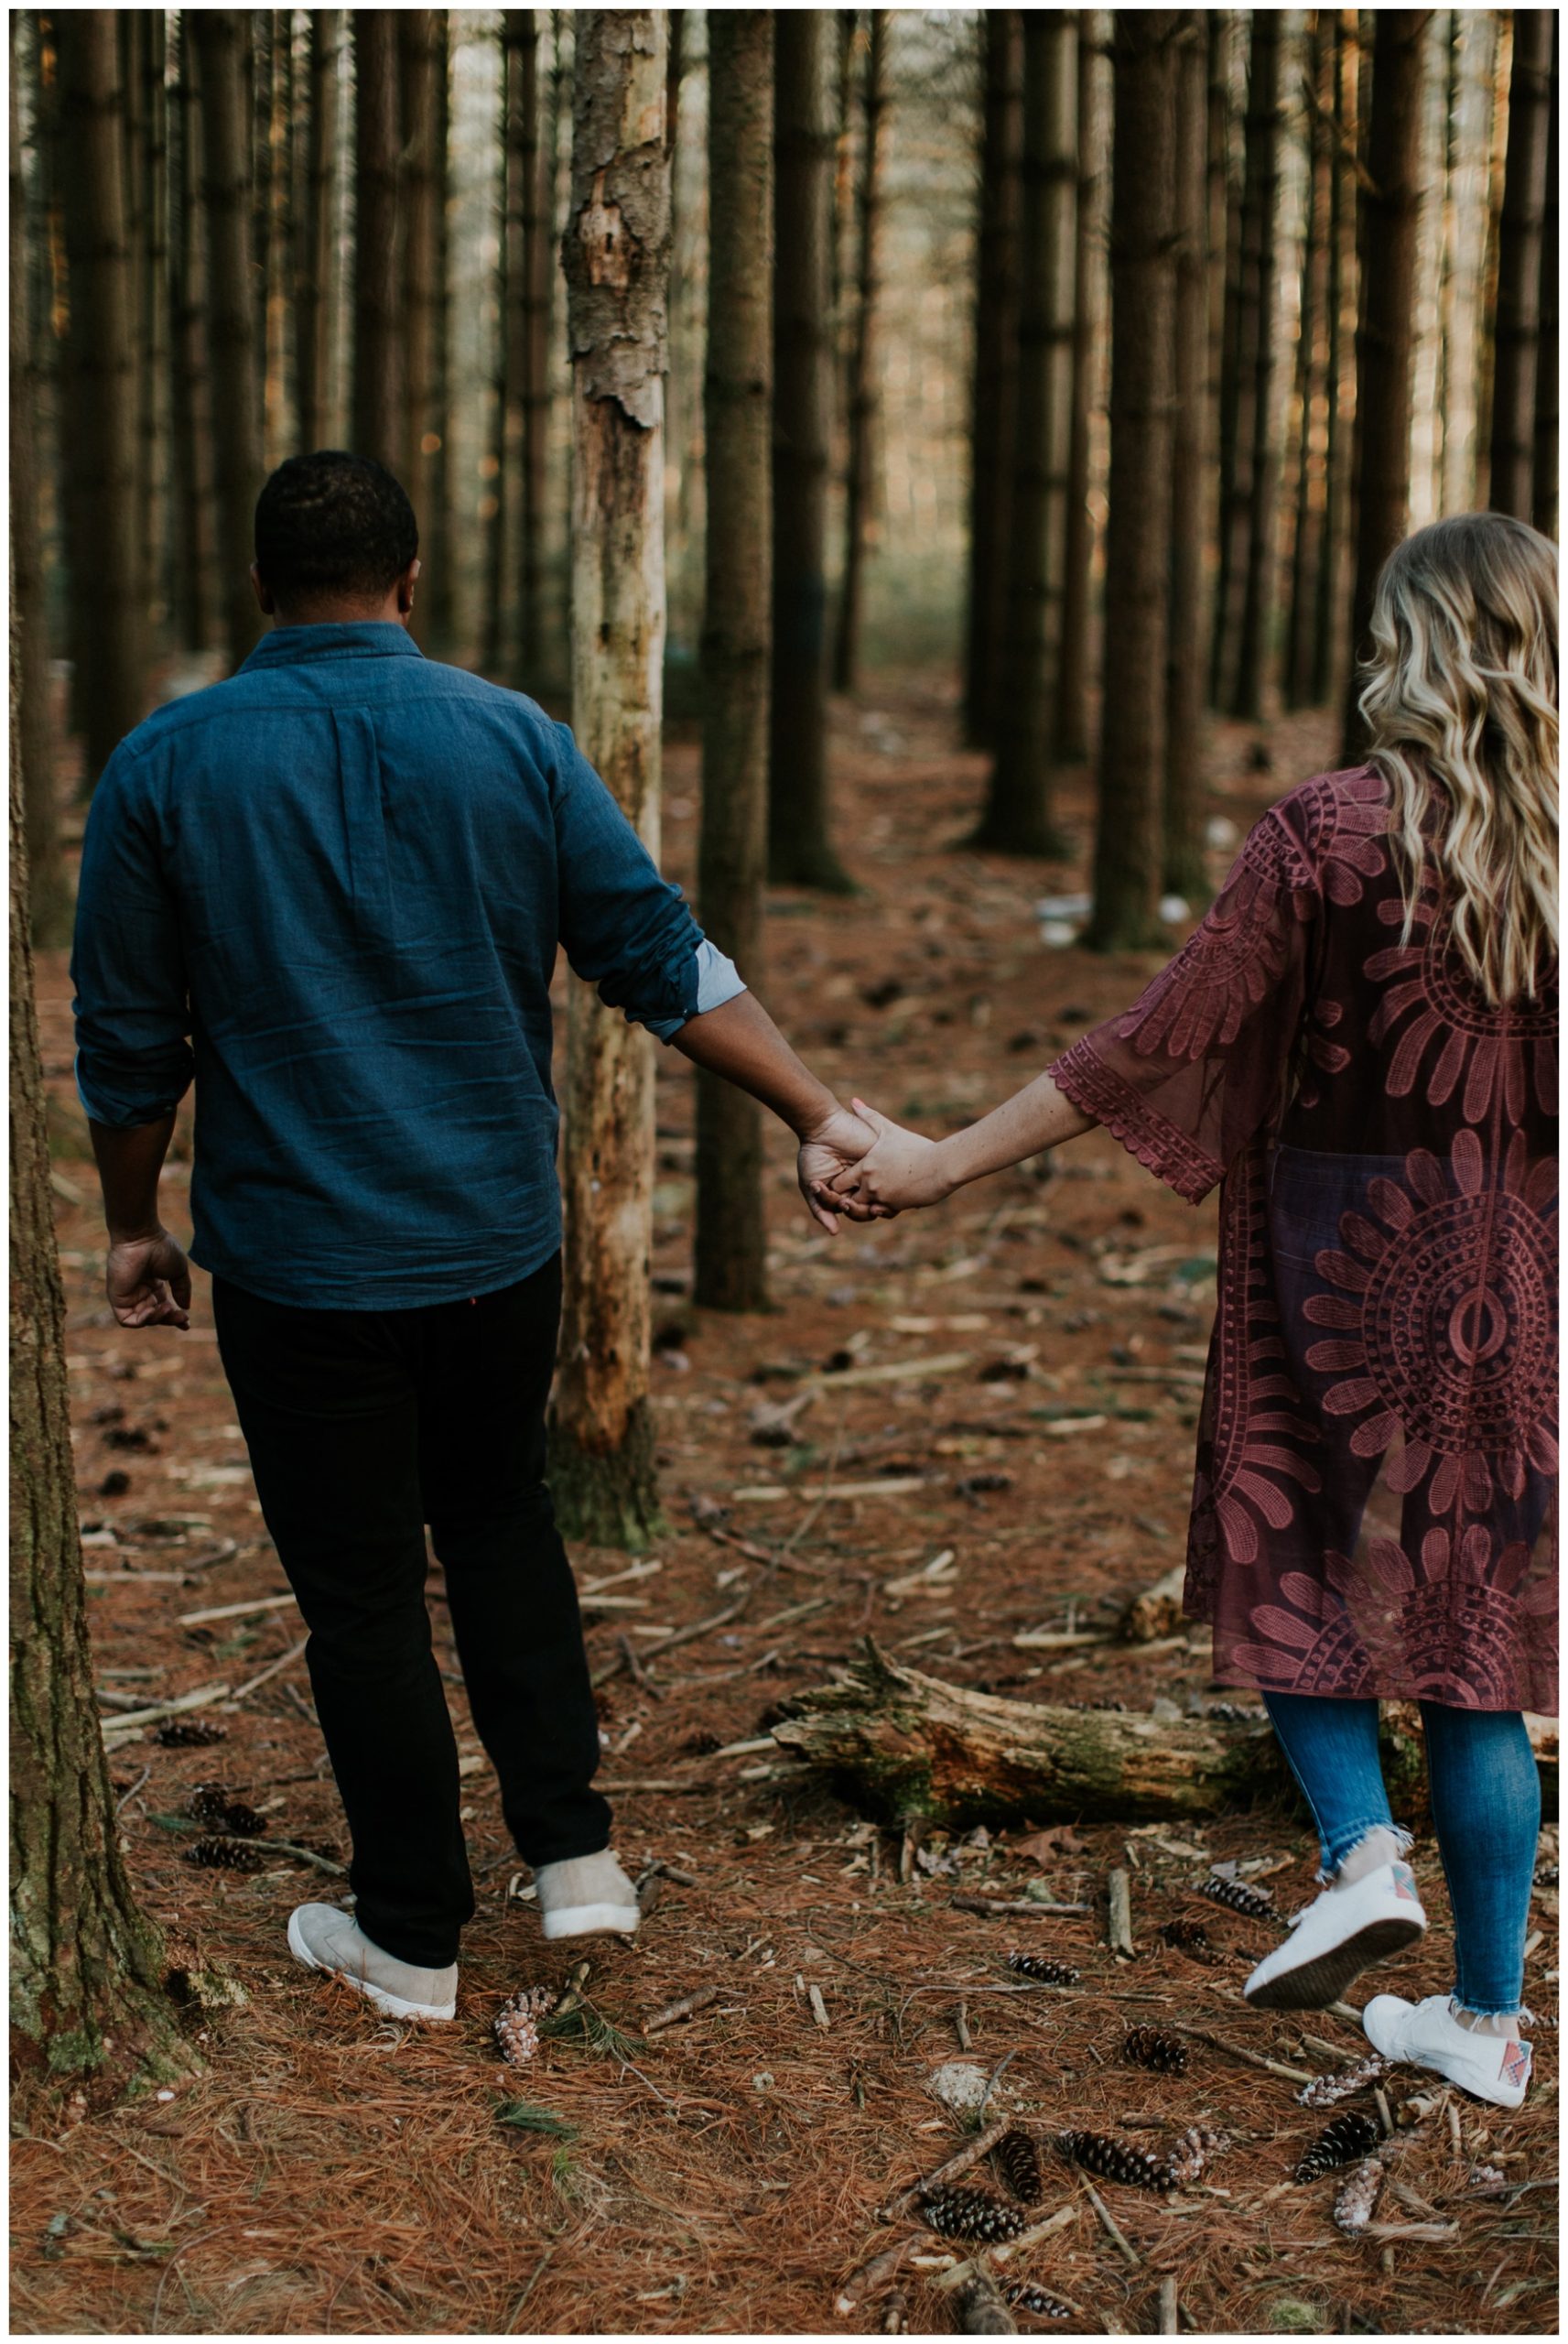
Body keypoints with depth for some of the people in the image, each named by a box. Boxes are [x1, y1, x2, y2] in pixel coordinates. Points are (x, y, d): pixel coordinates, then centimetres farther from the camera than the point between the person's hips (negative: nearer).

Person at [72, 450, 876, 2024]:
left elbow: (127, 1042, -3)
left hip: (300, 1265, -2)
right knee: (500, 1517, 25)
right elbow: (665, 964, -6)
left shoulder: (165, 767, -8)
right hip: (500, 1244, 2)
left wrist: (133, 1225, 10)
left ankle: (410, 1937, 21)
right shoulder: (513, 741, -5)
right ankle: (574, 1852, 22)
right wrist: (819, 1117, -1)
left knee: (362, 1595, 9)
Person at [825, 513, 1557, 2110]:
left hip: (1344, 1263, -3)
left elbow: (1156, 1046, -11)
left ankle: (1361, 1846, -5)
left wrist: (944, 1163, -4)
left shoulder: (1326, 834, -12)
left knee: (1284, 1561, 18)